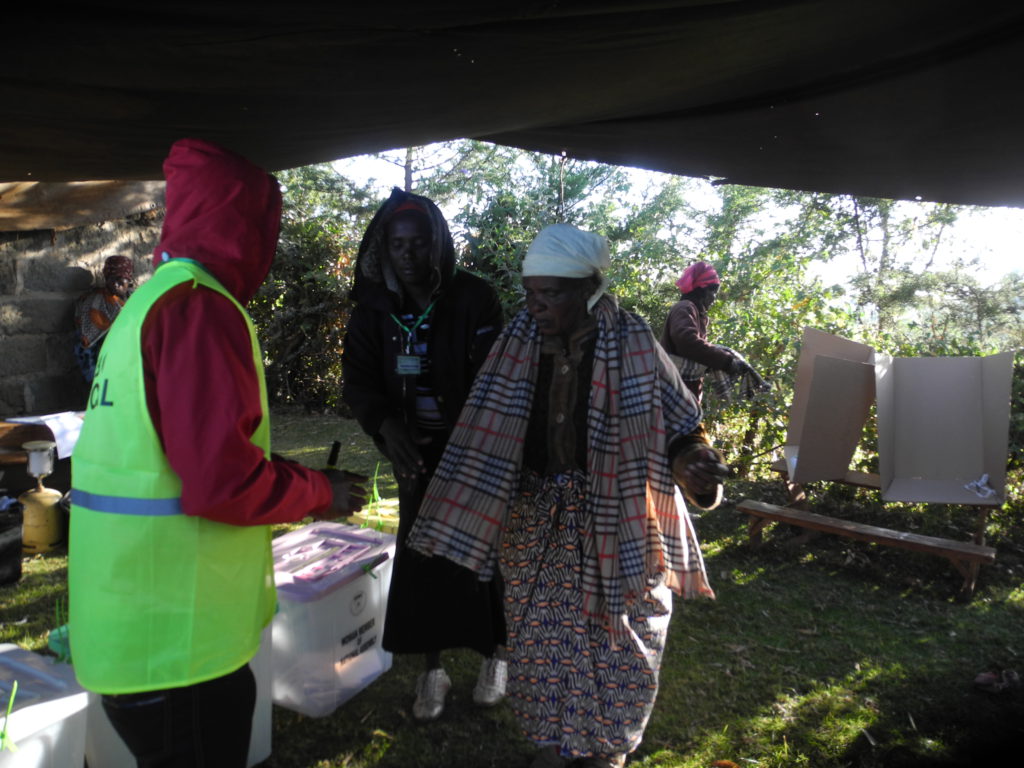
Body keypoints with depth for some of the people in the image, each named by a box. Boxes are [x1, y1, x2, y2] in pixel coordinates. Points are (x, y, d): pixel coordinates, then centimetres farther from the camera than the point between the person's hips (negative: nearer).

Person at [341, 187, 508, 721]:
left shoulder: (473, 299, -13)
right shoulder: (374, 308, -3)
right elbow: (358, 381, -7)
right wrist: (386, 424, -27)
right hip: (417, 454, 3)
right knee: (421, 555, 5)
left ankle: (494, 655, 31)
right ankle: (432, 669, 24)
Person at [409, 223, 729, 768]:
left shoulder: (633, 347, -14)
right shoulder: (517, 343, -6)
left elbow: (674, 427, -11)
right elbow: (488, 432, 2)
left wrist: (692, 464, -32)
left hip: (613, 527, -2)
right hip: (535, 524, 3)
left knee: (614, 641, 13)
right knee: (540, 638, 15)